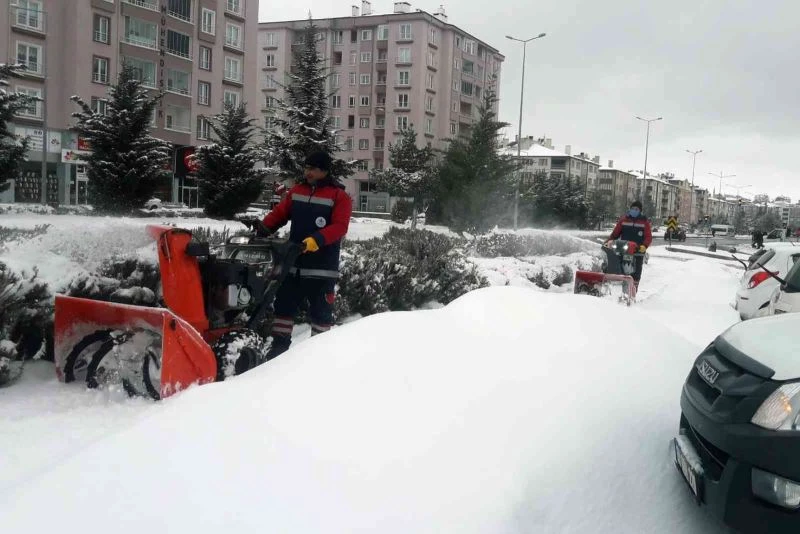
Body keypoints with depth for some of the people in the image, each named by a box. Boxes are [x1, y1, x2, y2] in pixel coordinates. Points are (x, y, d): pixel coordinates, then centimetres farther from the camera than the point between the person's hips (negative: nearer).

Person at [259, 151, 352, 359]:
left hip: (322, 267, -5)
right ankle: (279, 346, 20)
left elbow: (339, 227, -14)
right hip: (293, 262, 5)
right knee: (284, 304, 10)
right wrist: (262, 230, -5)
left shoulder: (339, 196, -4)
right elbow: (279, 214, 12)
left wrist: (318, 240, -28)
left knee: (320, 310, 3)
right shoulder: (296, 191, 12)